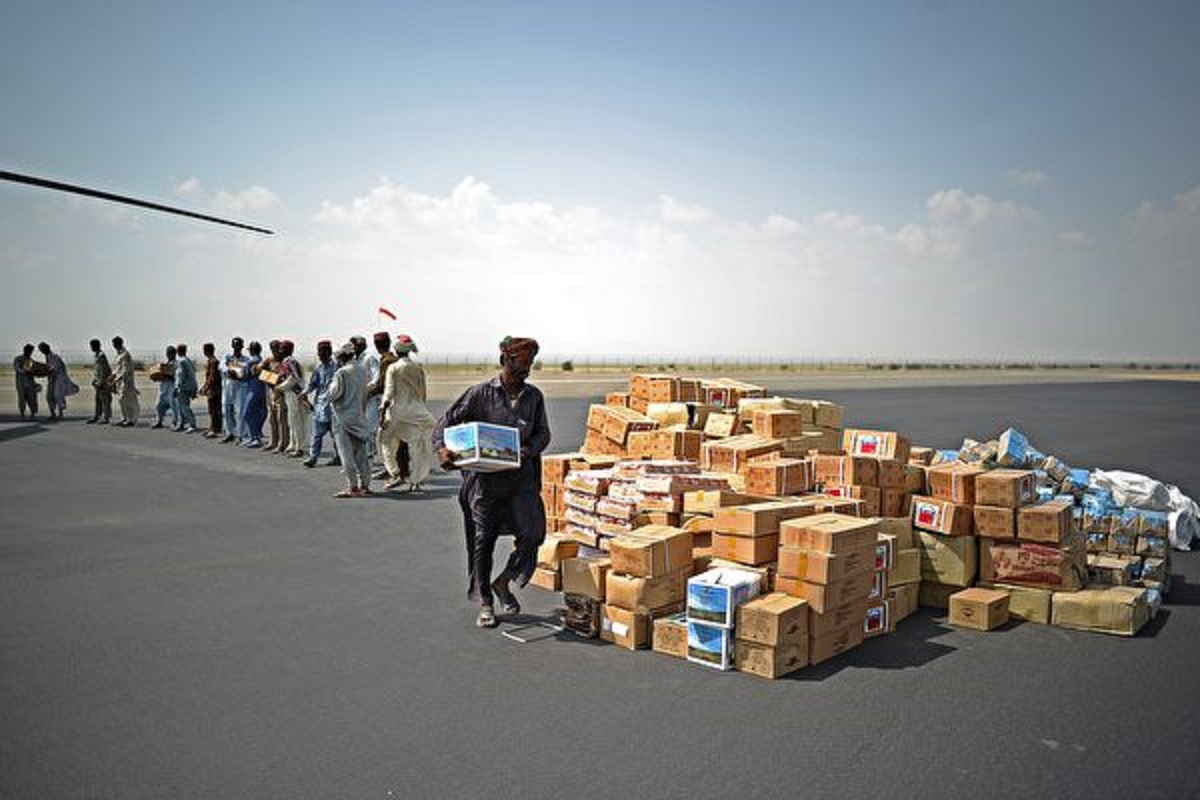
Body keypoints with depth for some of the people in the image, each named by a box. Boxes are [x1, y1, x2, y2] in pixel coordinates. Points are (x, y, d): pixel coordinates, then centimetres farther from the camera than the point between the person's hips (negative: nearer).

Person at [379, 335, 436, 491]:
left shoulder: (393, 368, -6)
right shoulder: (418, 368, 5)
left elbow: (389, 392, -10)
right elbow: (423, 393, 8)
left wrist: (382, 413, -7)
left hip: (398, 410, -3)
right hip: (416, 411, 3)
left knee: (387, 441, 15)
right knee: (416, 447, 6)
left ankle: (396, 474, 5)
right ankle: (415, 481, 6)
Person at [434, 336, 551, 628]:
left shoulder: (534, 396, 7)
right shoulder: (481, 393, -4)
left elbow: (543, 432, 13)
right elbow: (447, 421, -3)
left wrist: (529, 449, -8)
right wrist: (442, 448, -21)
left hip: (521, 475, 3)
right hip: (485, 476, -3)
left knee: (532, 534, -8)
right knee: (483, 539, 5)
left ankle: (503, 582, 19)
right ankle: (485, 603, 22)